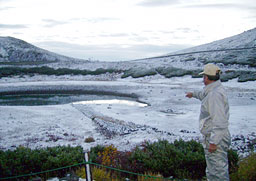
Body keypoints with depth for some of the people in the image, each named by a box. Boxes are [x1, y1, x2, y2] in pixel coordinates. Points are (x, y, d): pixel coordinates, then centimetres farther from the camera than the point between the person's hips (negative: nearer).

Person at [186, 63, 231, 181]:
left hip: (216, 139, -10)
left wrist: (213, 142, -26)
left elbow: (220, 121, -28)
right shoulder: (215, 90, 10)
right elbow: (205, 95, 36)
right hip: (212, 137, 10)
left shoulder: (215, 94, -22)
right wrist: (193, 94, 53)